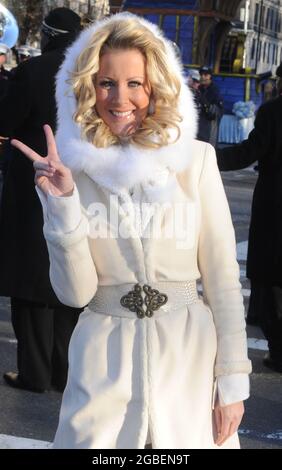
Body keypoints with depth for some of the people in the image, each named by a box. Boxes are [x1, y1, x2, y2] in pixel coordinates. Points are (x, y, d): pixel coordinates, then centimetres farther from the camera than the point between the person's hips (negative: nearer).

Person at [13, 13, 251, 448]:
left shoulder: (195, 158, -3)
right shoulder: (73, 168, -1)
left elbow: (222, 277, 0)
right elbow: (75, 292, -5)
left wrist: (233, 380, -3)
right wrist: (62, 204, -17)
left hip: (189, 353, 0)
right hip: (104, 360, 0)